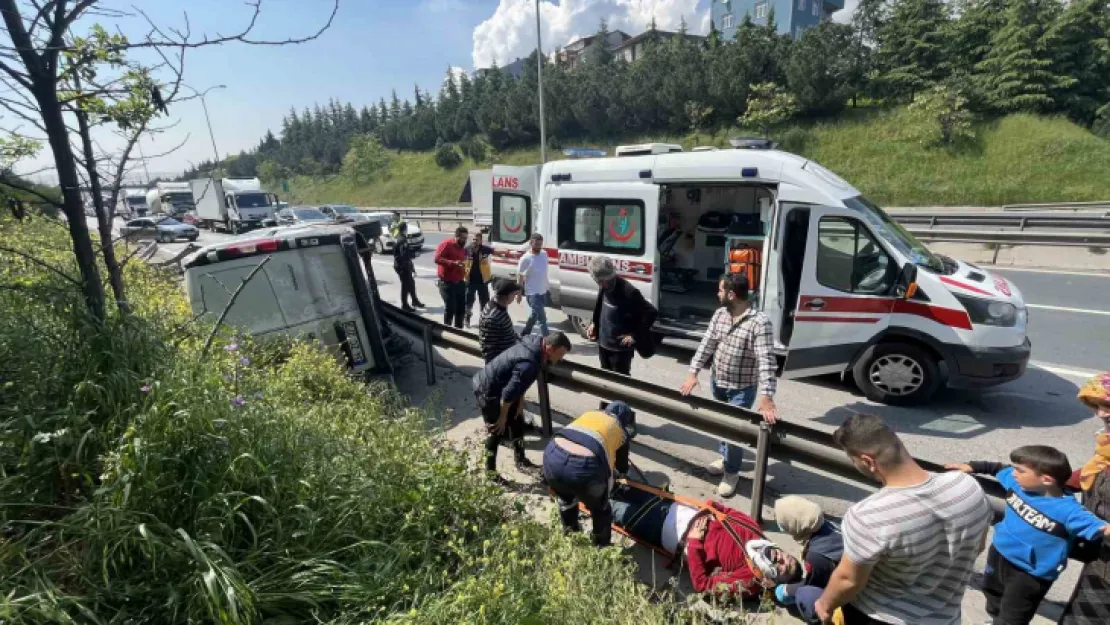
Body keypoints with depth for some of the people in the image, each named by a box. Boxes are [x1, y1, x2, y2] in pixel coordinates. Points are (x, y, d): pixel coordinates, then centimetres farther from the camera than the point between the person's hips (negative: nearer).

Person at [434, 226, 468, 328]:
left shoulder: (462, 248, 14)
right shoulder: (446, 244, -10)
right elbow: (437, 259, -20)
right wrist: (453, 263, -30)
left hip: (459, 282, 8)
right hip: (447, 282, -8)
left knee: (461, 308, 11)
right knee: (450, 308, -6)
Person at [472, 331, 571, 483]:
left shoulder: (535, 345, -6)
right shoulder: (529, 364, -35)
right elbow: (508, 394, -30)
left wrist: (520, 402, 8)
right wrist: (502, 418, -17)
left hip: (498, 386, 10)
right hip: (487, 390, -10)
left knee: (517, 423, 18)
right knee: (497, 432, 1)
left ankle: (520, 460, 35)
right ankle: (490, 472, 18)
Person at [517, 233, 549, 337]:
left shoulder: (544, 254, 2)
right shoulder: (526, 258, -18)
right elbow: (520, 276, -10)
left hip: (543, 291, 8)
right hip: (533, 293, -8)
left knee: (535, 314, 22)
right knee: (542, 318, -9)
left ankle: (524, 334, 41)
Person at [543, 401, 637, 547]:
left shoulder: (590, 413, 32)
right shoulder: (622, 432, 24)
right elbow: (622, 468, 36)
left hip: (552, 457, 4)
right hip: (584, 467, -4)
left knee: (566, 500, 37)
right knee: (601, 510, 29)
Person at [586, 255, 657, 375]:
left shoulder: (628, 292, -24)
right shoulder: (604, 287, -2)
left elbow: (652, 313, -22)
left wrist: (635, 335, -20)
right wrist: (594, 323, 6)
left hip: (621, 348, -7)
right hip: (603, 344, 7)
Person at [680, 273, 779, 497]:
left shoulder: (759, 322, -23)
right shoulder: (719, 314, -3)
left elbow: (766, 360, -28)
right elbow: (706, 344, 1)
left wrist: (766, 398, -34)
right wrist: (693, 373, -8)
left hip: (742, 388, -6)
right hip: (717, 382, 6)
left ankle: (731, 471, 26)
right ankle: (726, 457, 45)